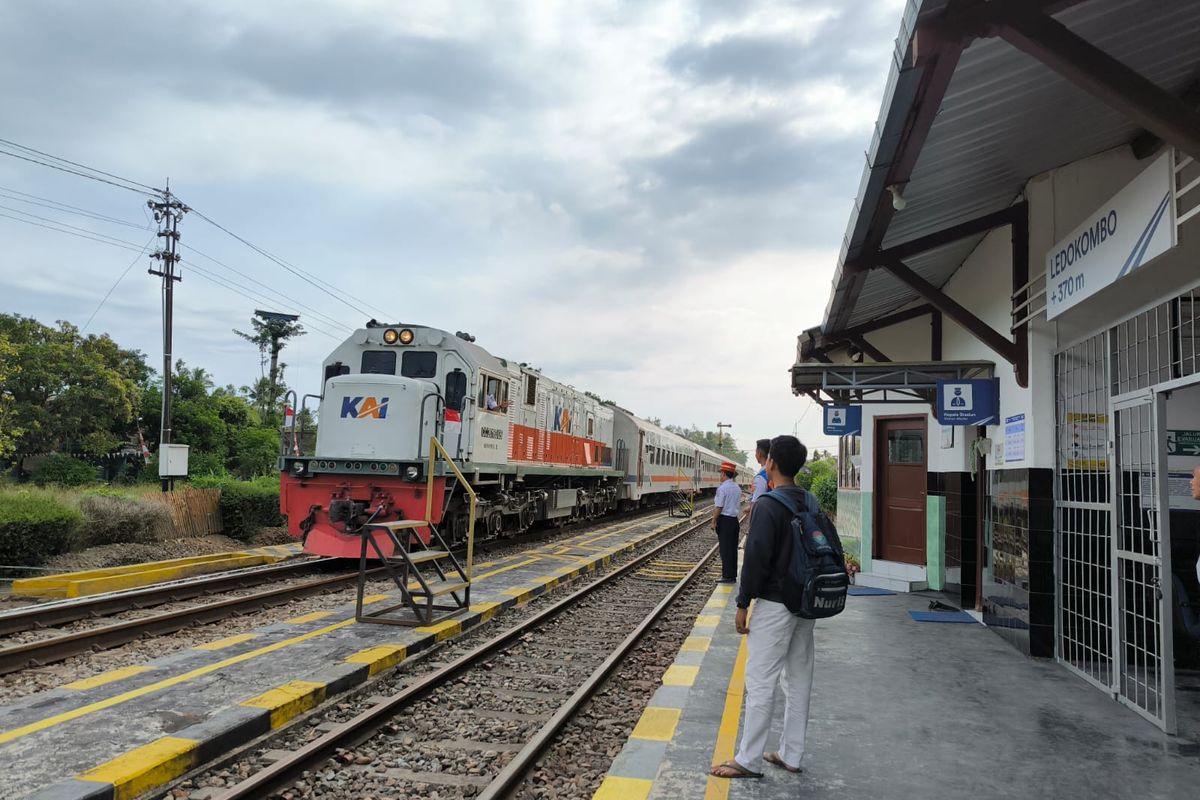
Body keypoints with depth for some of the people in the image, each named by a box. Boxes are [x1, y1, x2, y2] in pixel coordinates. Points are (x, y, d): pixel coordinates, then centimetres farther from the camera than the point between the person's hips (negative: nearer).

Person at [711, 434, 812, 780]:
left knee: (760, 682, -1)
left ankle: (748, 760, 6)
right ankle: (791, 755, 24)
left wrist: (743, 604, -13)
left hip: (775, 605, -8)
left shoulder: (769, 505, -16)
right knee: (799, 680, 14)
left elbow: (756, 557, -20)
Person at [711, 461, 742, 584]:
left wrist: (714, 521, -11)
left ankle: (728, 576, 1)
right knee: (733, 548, 13)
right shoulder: (737, 488, 8)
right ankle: (733, 575, 20)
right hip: (734, 519, 8)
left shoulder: (723, 487, -17)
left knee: (725, 549, -2)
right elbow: (739, 505, 12)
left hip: (724, 520, -8)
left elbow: (719, 507, -17)